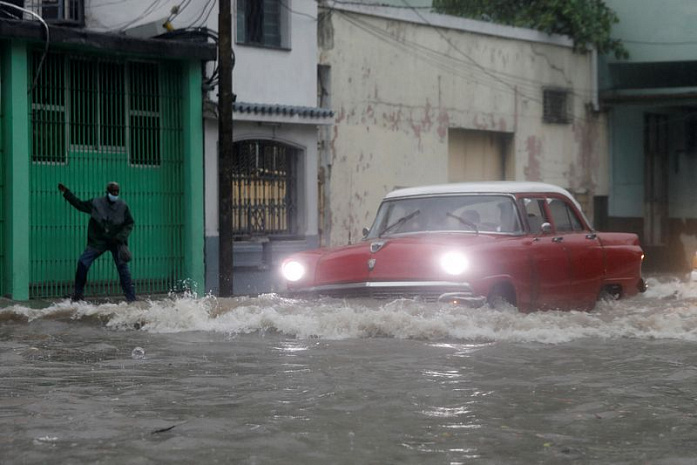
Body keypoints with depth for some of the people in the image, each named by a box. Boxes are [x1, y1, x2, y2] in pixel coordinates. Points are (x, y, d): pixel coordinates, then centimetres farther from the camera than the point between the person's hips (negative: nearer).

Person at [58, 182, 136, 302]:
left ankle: (131, 297, -4)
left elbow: (130, 224, 3)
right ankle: (78, 293, 5)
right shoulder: (96, 203, -3)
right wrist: (66, 193, 7)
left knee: (122, 266, -11)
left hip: (116, 242, -1)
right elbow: (79, 204, 10)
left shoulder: (123, 206, -4)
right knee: (83, 263, -10)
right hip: (98, 241, 1)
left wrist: (120, 237, -11)